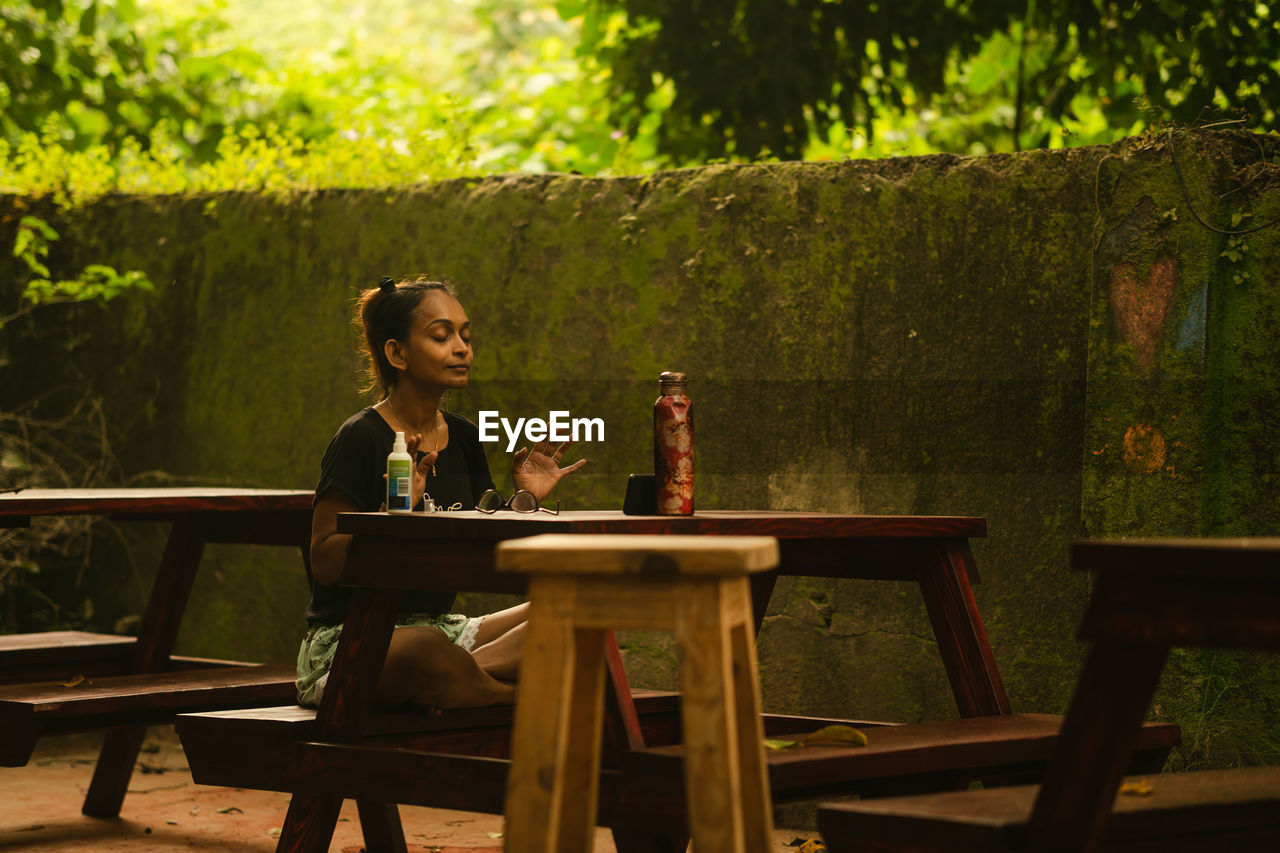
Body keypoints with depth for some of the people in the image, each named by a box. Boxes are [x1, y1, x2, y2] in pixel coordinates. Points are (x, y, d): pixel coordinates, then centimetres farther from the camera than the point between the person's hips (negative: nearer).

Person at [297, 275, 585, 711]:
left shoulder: (464, 438, 10)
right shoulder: (361, 439, -11)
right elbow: (324, 564, -15)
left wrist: (525, 501, -3)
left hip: (440, 626, 8)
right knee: (426, 649, -42)